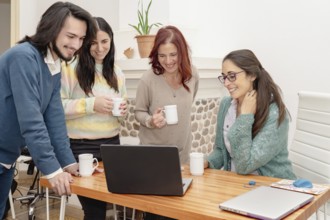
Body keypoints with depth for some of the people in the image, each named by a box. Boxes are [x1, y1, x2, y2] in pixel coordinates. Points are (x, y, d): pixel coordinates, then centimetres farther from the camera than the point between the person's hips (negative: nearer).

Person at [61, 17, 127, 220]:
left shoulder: (117, 73, 10)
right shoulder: (71, 68, -8)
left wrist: (123, 112, -4)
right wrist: (91, 104, -20)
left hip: (112, 144, 5)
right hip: (81, 147, -5)